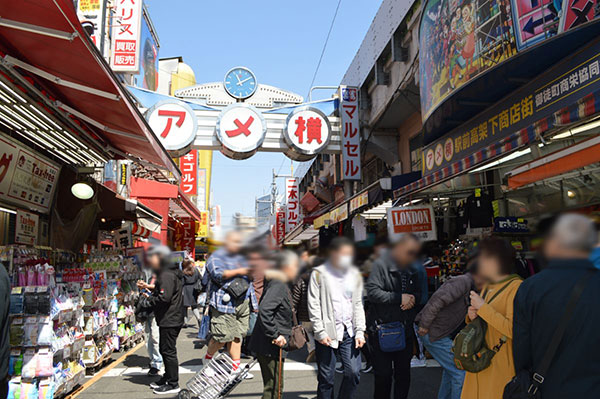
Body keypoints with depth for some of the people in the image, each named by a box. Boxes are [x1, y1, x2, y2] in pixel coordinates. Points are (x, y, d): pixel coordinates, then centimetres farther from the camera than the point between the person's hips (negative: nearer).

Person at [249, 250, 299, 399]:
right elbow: (264, 310, -30)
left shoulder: (280, 284, 12)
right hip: (271, 347, -10)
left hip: (270, 345, 10)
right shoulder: (278, 285, -19)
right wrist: (275, 335, -25)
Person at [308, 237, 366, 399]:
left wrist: (360, 332, 4)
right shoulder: (319, 274, -1)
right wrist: (320, 332, -10)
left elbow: (358, 305, 13)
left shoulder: (355, 275, 12)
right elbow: (314, 306, -4)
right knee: (326, 378, 4)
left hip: (349, 332, 4)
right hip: (327, 333, -3)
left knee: (354, 372, -2)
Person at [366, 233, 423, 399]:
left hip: (405, 329, 6)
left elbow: (418, 293, 20)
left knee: (404, 372, 14)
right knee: (384, 374, 2)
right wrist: (399, 298, -20)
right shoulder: (381, 264, -11)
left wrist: (412, 298, -4)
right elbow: (372, 291, -20)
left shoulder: (411, 269, 11)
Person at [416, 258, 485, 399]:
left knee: (450, 369, 23)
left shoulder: (468, 285, 15)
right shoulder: (464, 281, -17)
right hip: (434, 334, -10)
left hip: (443, 334, 10)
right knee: (460, 372, -6)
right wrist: (425, 325, -24)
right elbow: (438, 299, -28)